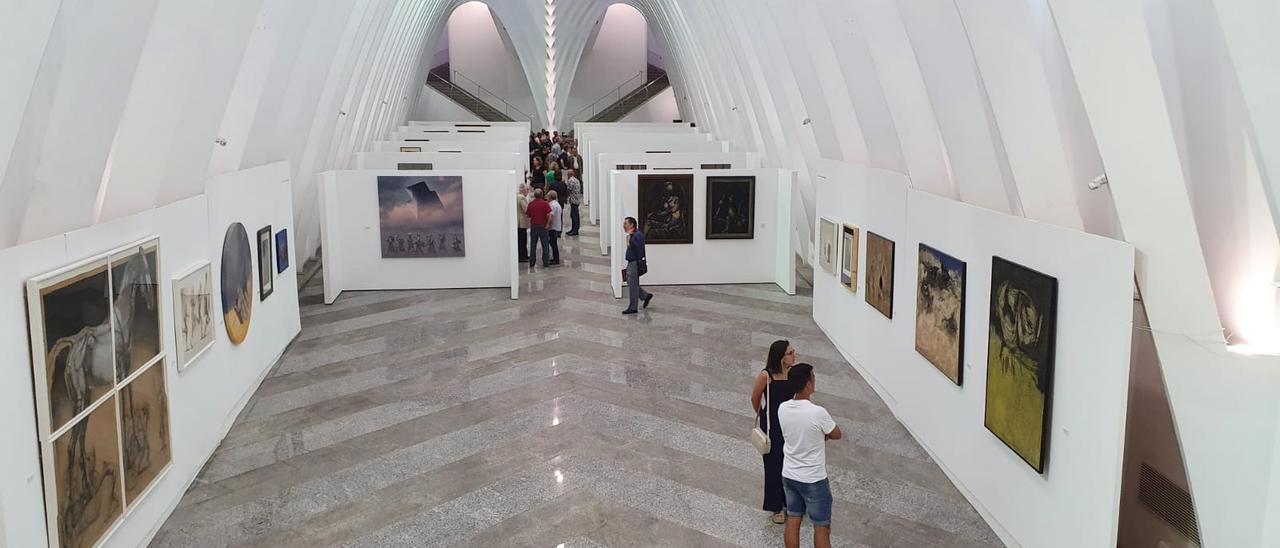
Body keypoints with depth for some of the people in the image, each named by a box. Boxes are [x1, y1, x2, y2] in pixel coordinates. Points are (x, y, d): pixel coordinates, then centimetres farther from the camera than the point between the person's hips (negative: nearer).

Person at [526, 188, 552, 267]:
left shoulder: (530, 204, 0)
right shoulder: (545, 203, -9)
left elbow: (528, 215, 3)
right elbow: (549, 215, -18)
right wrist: (547, 224, -8)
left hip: (533, 226, 2)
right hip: (543, 226, -2)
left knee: (533, 245, 10)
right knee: (545, 245, 6)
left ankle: (532, 263, 13)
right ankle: (546, 262, 7)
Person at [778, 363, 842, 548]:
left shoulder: (782, 408, -8)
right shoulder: (818, 413, -26)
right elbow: (837, 435, -7)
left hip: (789, 476, 6)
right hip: (813, 480, -6)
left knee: (792, 522, 17)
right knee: (822, 528, 10)